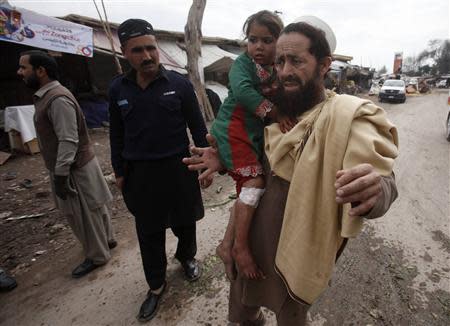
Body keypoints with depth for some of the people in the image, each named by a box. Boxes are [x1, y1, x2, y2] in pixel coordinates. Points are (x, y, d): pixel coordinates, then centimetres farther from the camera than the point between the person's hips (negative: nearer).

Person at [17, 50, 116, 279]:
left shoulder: (57, 99, -21)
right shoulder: (46, 96, 11)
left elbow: (68, 141, -26)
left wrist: (60, 176, -22)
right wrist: (59, 172, 19)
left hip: (75, 169, -9)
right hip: (74, 166, 9)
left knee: (83, 216, 6)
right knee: (93, 210, 22)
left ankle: (97, 256, 24)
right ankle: (106, 239, 40)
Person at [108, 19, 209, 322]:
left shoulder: (179, 83, -7)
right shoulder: (118, 89, 2)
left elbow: (198, 127, -2)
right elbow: (117, 135, 9)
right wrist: (119, 171, 10)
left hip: (178, 168, -2)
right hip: (140, 173, 2)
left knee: (185, 221, 17)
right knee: (149, 233, 13)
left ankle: (187, 257, 48)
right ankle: (156, 285, 34)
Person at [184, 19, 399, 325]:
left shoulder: (351, 115, -20)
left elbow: (382, 181, -29)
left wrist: (371, 193, -52)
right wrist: (226, 161, -4)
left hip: (296, 253, -5)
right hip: (253, 238, 6)